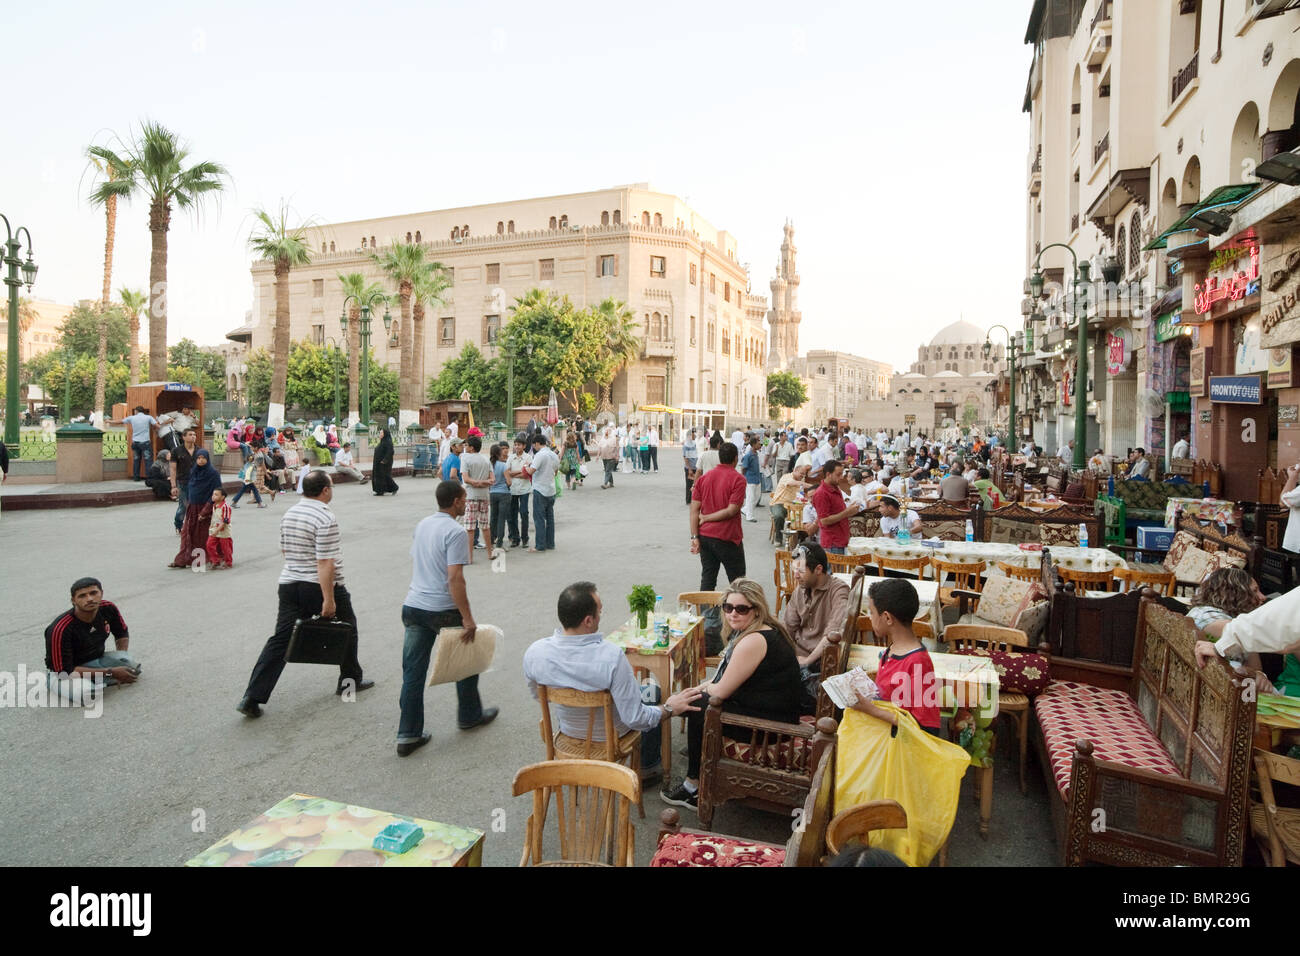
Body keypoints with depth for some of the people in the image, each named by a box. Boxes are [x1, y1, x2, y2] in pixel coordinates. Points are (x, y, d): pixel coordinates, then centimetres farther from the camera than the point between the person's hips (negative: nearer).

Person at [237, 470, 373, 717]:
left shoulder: (289, 514, 7)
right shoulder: (325, 519, -19)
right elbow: (325, 563, -22)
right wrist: (328, 600, -21)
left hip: (289, 584, 6)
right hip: (321, 586, -6)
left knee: (280, 641, 6)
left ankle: (252, 698, 1)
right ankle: (350, 681, 28)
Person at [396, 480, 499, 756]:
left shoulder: (422, 525, 10)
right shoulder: (456, 532, -16)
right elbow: (455, 578, -22)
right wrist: (468, 618, -20)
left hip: (413, 606, 7)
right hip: (443, 610, -7)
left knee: (413, 673, 8)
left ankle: (408, 735, 12)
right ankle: (470, 715, 32)